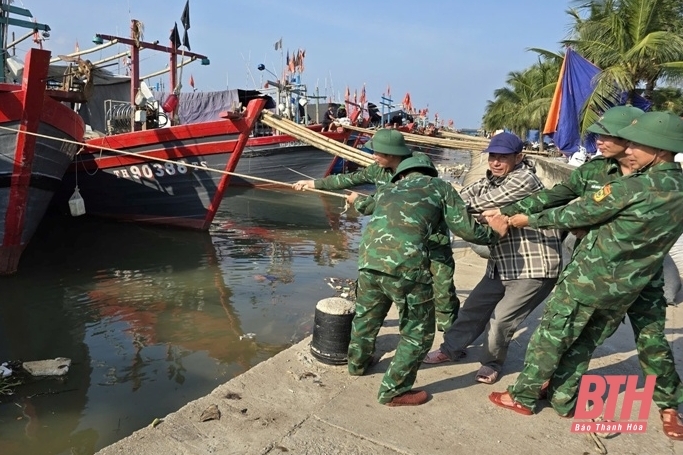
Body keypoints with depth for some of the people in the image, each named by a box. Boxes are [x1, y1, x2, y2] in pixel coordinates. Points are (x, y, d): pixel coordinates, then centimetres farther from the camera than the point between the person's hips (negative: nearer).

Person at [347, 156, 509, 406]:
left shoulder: (386, 189, 28)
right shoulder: (440, 186, 16)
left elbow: (366, 206, 51)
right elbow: (467, 230, 8)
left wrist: (356, 200, 75)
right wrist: (494, 232, 28)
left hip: (368, 259, 6)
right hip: (405, 265, -5)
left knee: (366, 316, 31)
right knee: (418, 332, 14)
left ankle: (358, 362, 53)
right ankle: (394, 390, 24)